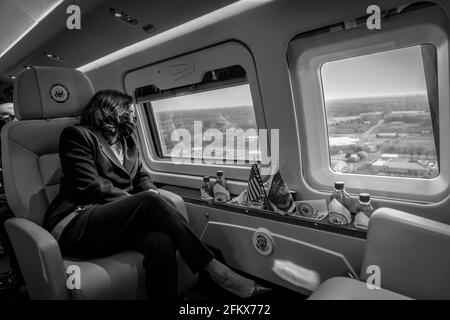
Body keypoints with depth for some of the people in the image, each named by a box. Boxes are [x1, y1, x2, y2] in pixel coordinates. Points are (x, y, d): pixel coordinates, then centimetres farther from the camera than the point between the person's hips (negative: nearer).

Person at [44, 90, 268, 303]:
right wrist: (145, 200, -11)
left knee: (162, 244, -30)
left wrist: (151, 191, -3)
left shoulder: (127, 140, 23)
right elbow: (90, 186, -9)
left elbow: (141, 175, 22)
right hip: (75, 225, -5)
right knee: (149, 202, -31)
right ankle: (214, 269, -25)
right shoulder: (77, 135, 2)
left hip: (118, 221, 5)